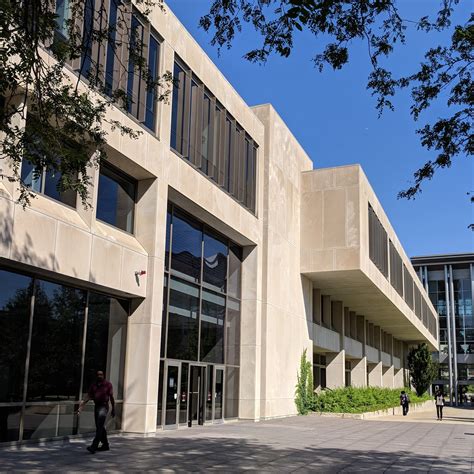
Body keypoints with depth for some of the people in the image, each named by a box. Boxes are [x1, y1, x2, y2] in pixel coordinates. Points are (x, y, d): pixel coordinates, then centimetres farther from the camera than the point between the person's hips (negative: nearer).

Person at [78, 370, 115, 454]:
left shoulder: (108, 384, -4)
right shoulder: (94, 385, 9)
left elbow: (111, 397, -2)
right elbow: (89, 395, 2)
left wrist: (113, 409, -2)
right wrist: (83, 402, -16)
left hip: (104, 407, -6)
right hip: (96, 406, 6)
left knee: (99, 427, -14)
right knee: (100, 427, 12)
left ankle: (94, 446, -21)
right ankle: (105, 445, 25)